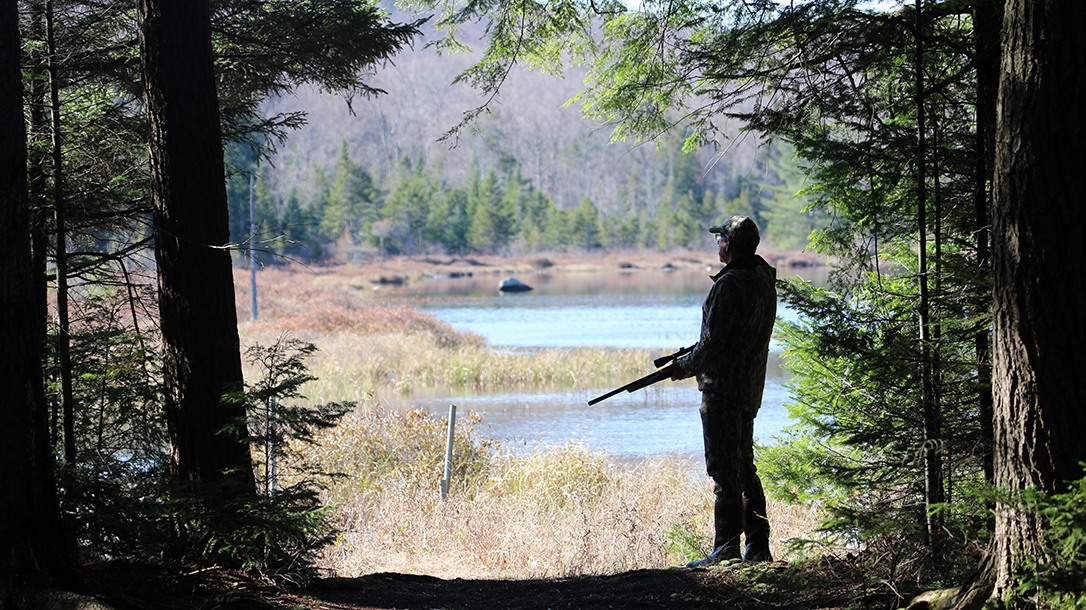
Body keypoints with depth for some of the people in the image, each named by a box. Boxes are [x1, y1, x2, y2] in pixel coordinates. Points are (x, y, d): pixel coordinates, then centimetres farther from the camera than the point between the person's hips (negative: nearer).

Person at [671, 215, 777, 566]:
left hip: (723, 389, -9)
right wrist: (694, 359, 17)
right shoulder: (765, 280, 11)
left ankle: (727, 548, -6)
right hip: (751, 389, 9)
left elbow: (714, 340, -18)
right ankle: (758, 548, 16)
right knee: (745, 468, 15)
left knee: (725, 471, -6)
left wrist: (688, 367, -2)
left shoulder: (730, 284, -18)